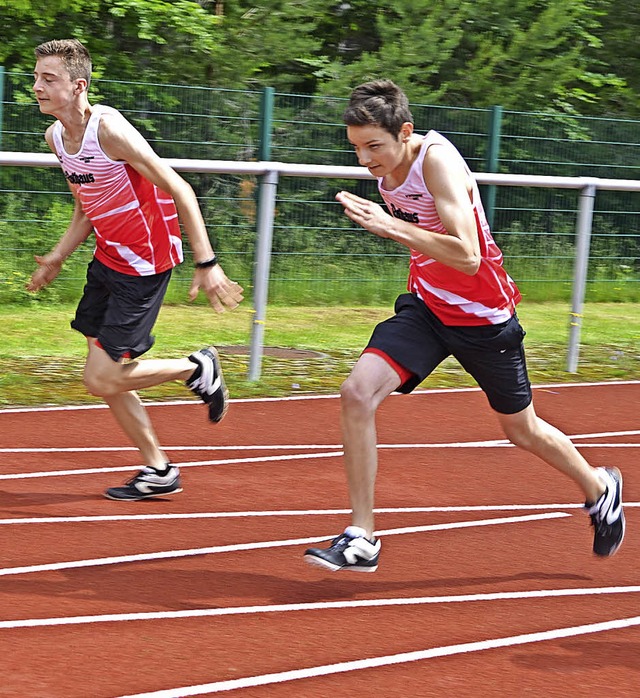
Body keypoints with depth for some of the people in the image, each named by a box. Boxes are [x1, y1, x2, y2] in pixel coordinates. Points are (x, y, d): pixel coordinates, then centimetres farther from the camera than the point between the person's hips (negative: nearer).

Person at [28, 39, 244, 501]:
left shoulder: (108, 129, -23)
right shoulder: (56, 137, 3)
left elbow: (180, 191, -21)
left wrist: (206, 264, -24)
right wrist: (57, 259, 8)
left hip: (144, 265, -8)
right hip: (107, 260, 8)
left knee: (102, 380, -11)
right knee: (106, 380, 10)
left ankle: (197, 370, 11)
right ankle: (159, 471, 23)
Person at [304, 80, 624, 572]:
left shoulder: (438, 162, -26)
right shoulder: (387, 167, -2)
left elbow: (467, 257, -36)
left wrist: (390, 226, -40)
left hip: (484, 318, -6)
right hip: (427, 306, 6)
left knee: (521, 429, 13)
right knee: (357, 393, -17)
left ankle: (600, 489, 44)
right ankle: (361, 540, -11)